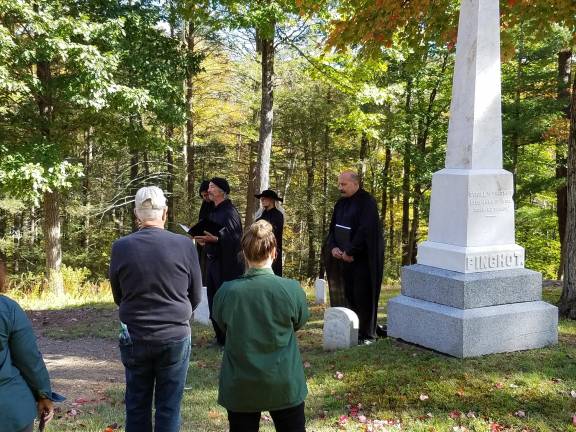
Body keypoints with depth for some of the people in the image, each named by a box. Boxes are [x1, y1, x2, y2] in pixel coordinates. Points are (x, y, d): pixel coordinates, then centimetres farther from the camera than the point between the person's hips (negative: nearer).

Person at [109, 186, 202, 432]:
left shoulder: (121, 247, -8)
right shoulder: (184, 245, -11)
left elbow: (118, 297, 6)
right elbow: (196, 297, 1)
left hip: (134, 337, 1)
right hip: (176, 337, -1)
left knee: (136, 406, 15)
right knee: (169, 408, 9)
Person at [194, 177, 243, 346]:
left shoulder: (230, 212, -14)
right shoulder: (213, 211, 13)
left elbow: (235, 237, -21)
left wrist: (215, 239, -30)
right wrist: (205, 239, 4)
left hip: (227, 264, -9)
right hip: (213, 261, 9)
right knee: (213, 300, 13)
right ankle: (220, 337, 24)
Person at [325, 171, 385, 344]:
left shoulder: (367, 202, -13)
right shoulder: (341, 203, 11)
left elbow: (366, 231, -21)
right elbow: (333, 228, 16)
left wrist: (350, 252, -17)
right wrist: (333, 247, -2)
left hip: (363, 259, -7)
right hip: (344, 258, 7)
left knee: (362, 297, -4)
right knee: (349, 296, 10)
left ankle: (367, 335, 5)